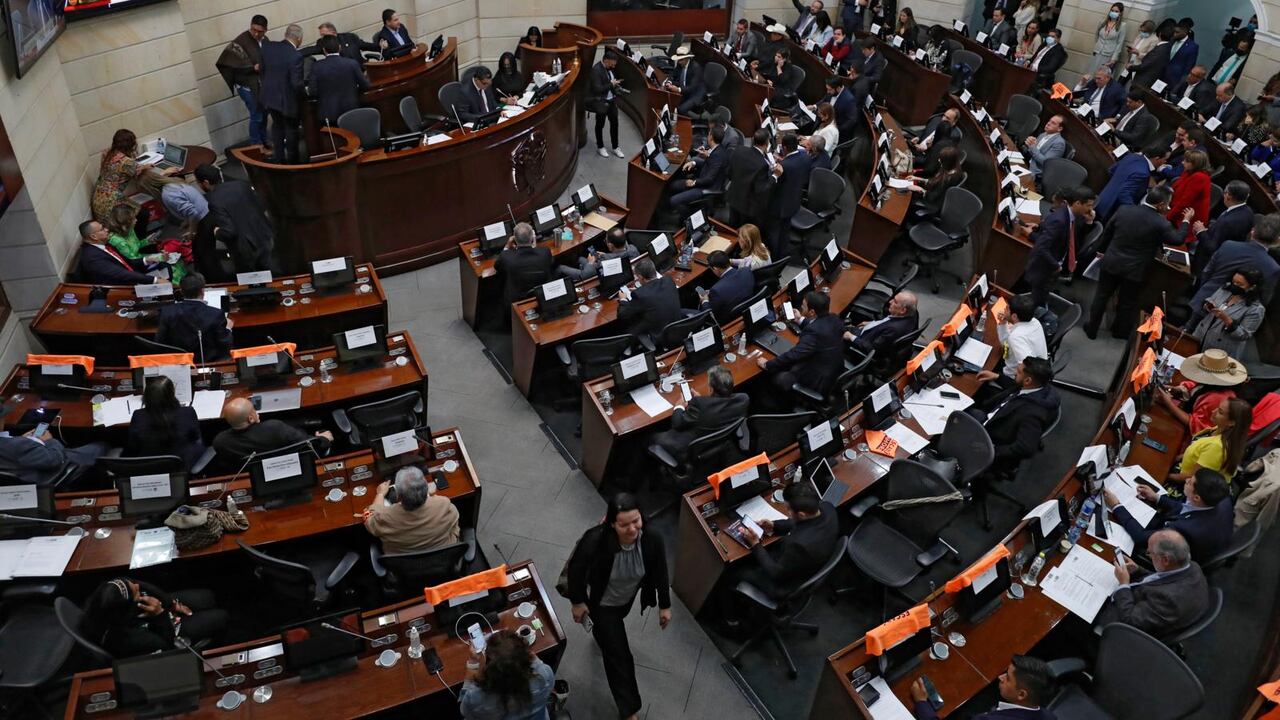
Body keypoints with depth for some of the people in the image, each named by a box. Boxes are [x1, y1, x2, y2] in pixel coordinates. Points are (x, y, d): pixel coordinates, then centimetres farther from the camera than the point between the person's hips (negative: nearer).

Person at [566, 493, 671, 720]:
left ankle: (602, 636, 74)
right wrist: (578, 602, -10)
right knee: (619, 655, 6)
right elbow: (576, 570, -22)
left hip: (629, 597, 4)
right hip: (603, 603, -4)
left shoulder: (652, 539, -33)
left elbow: (660, 572, -14)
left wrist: (664, 605, -3)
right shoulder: (596, 541, -42)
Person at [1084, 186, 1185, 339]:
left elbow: (1107, 233, 2)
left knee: (1102, 295, 19)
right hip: (1135, 270, -2)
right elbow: (1178, 239, -2)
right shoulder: (1160, 223, -19)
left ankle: (1092, 328, 31)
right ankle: (1120, 331, 37)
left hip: (1111, 263, 3)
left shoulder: (1123, 210, -9)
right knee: (1127, 302, 19)